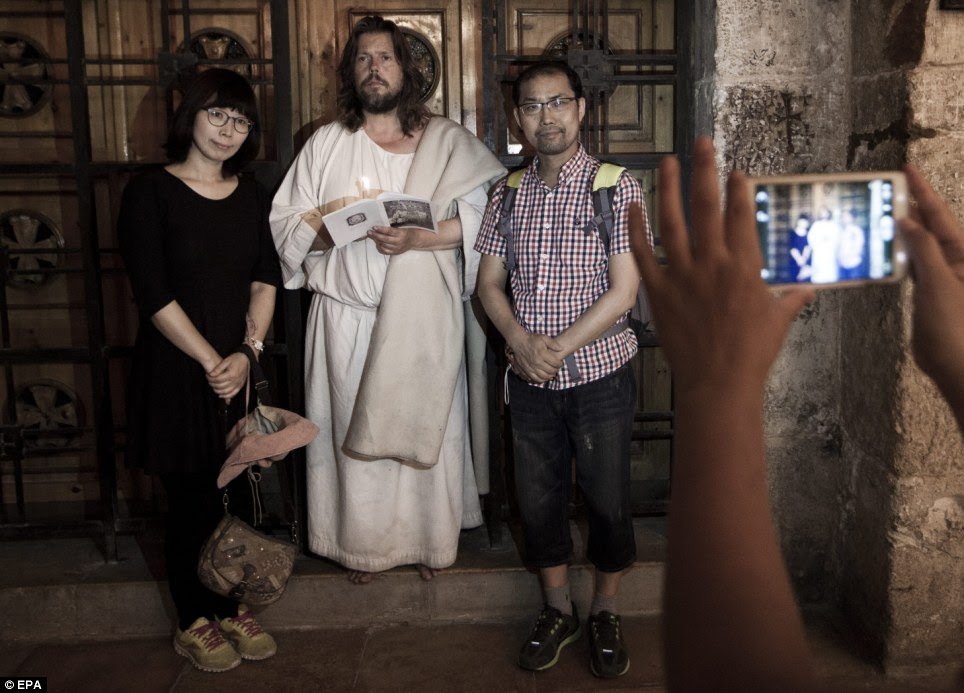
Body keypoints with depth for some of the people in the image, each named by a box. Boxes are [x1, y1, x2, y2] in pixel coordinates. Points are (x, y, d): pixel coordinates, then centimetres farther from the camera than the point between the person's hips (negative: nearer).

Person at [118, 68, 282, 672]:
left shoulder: (252, 194, 10)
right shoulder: (150, 192, -5)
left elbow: (267, 278, 2)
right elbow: (153, 295, -12)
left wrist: (248, 353, -11)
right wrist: (212, 362, -14)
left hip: (242, 368, 4)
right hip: (178, 372, -4)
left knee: (241, 492, 9)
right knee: (193, 499, 5)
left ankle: (233, 606, 28)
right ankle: (195, 622, 23)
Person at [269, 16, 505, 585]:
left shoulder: (447, 141, 6)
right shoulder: (326, 144, 10)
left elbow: (482, 216, -7)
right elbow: (285, 224, 6)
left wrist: (418, 238, -21)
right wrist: (334, 217, -13)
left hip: (423, 315, -1)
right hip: (348, 315, 1)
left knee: (424, 425, 6)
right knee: (354, 427, 6)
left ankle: (429, 538, 24)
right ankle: (363, 543, 23)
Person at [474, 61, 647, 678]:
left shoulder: (617, 188, -7)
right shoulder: (508, 193, 5)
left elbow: (623, 291, -13)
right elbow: (490, 282, 6)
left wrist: (557, 349, -17)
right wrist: (519, 339, -13)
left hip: (599, 374, -3)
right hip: (529, 380, 4)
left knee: (608, 501, 8)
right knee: (539, 499, 13)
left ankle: (606, 614, 31)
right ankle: (558, 611, 33)